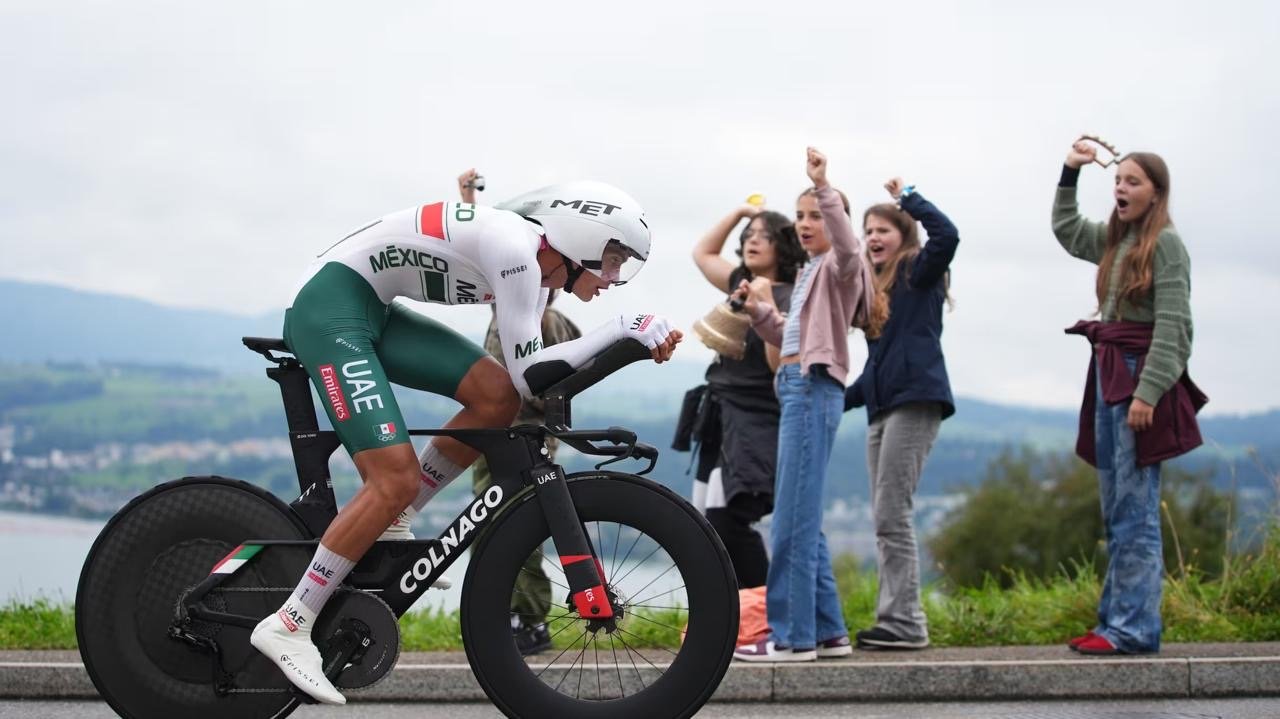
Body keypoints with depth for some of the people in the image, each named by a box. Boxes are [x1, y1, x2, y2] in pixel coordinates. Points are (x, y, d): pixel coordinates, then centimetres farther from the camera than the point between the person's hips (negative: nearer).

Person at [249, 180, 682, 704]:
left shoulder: (533, 266, 10)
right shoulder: (516, 247, -19)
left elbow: (527, 374, 9)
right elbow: (529, 375, -20)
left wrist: (633, 342, 3)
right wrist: (623, 329, -15)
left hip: (372, 310, 10)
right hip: (329, 306, -10)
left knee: (496, 396, -2)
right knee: (397, 482, -16)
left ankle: (390, 525, 10)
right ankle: (287, 627, -9)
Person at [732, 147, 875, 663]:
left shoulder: (838, 267, -4)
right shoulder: (809, 273, 24)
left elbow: (847, 244, -29)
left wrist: (823, 187, -37)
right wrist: (758, 309, 11)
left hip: (814, 389, -10)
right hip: (797, 389, 10)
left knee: (793, 518, -12)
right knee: (804, 518, 10)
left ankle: (792, 635, -12)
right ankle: (826, 631, 13)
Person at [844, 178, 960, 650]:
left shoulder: (919, 274, 1)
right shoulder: (874, 290, 21)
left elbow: (946, 235, -20)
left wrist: (908, 197, -8)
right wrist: (839, 401, 21)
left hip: (915, 402, -9)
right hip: (882, 408, 9)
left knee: (892, 515, -11)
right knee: (887, 519, 5)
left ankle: (904, 623, -9)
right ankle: (896, 622, 7)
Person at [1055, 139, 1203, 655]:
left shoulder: (1166, 244, -7)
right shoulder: (1115, 240, 16)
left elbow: (1172, 325, -14)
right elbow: (1065, 230, 36)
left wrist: (1148, 392, -21)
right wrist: (1070, 174, 26)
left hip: (1141, 378, -8)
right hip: (1110, 379, 9)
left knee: (1135, 511, -10)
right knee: (1115, 511, 9)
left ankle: (1133, 628, -11)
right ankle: (1115, 620, 13)